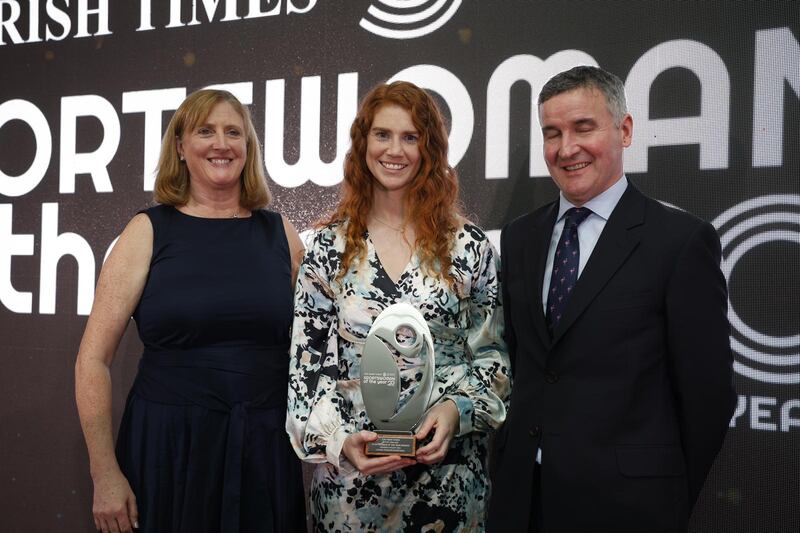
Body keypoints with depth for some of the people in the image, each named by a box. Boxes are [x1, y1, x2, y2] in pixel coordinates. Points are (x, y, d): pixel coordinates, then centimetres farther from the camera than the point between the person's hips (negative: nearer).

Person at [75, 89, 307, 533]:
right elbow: (93, 359, -5)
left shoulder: (281, 233, 4)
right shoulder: (149, 232, -3)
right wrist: (105, 475, -9)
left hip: (265, 447, 2)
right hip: (169, 445, -2)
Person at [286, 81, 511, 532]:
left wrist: (457, 408, -14)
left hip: (448, 469, 0)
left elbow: (494, 354, 3)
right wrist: (338, 439, -12)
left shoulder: (469, 245, -1)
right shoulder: (330, 246, 0)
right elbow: (308, 360, 0)